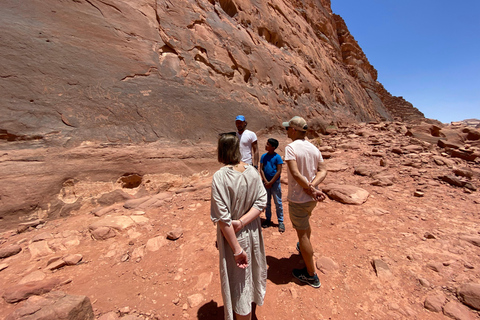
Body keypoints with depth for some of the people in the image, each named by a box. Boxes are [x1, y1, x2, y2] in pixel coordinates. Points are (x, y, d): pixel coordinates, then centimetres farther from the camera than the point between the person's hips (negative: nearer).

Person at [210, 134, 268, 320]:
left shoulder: (220, 176, -25)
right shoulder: (252, 172, -10)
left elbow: (222, 217, -25)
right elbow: (261, 201, -10)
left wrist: (237, 249, -17)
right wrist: (242, 221, -15)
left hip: (233, 236, -6)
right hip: (253, 232, 6)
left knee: (239, 282, 19)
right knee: (252, 271, 31)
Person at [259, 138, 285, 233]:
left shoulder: (277, 157, -10)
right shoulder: (263, 156, 2)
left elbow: (279, 171, -11)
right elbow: (261, 169, 1)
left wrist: (271, 182, -13)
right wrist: (265, 181, -10)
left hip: (275, 182, -4)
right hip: (266, 182, 4)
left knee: (278, 203, 5)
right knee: (267, 202, 15)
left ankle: (280, 222, 18)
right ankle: (268, 219, 31)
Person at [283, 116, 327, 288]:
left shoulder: (291, 147, -20)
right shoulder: (314, 148, 2)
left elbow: (295, 174, -28)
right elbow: (323, 171, 0)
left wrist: (311, 189, -18)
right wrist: (312, 186, -12)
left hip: (298, 198, -8)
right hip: (312, 198, 8)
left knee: (302, 234, 8)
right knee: (305, 224, 32)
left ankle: (311, 275, 25)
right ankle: (304, 249, 58)